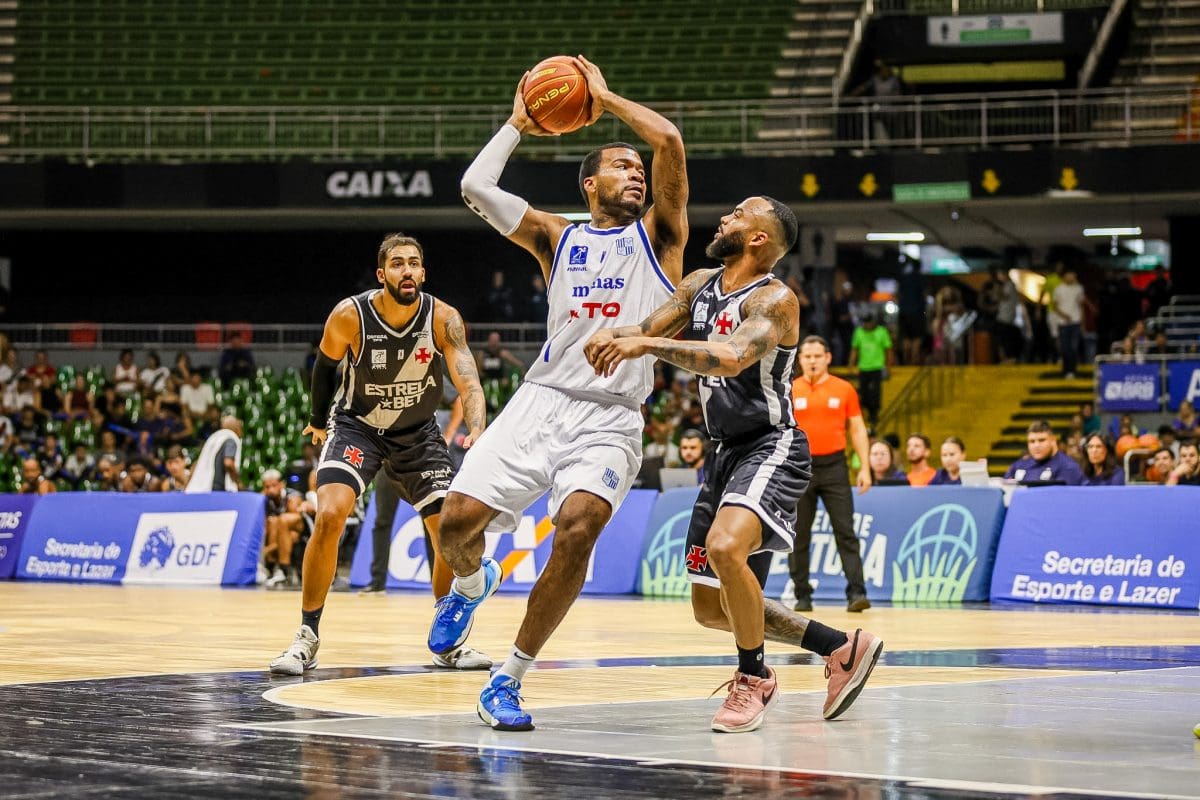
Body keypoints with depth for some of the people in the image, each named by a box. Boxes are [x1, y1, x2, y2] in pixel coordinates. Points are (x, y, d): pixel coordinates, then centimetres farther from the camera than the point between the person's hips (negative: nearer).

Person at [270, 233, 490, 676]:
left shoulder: (443, 318, -21)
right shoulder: (349, 316, -22)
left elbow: (467, 380, -33)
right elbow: (326, 364, 0)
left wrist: (478, 430, -52)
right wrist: (318, 421, 11)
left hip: (418, 432, 2)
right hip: (356, 426, -2)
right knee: (329, 514, -24)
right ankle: (307, 637, -13)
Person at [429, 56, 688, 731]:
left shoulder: (658, 234, 13)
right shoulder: (557, 237, 18)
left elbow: (670, 140, -1)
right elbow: (476, 186, 7)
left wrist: (606, 99, 11)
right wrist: (519, 123, 18)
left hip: (612, 419, -2)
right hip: (543, 400, 2)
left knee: (579, 528, -27)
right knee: (459, 518, -12)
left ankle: (509, 680, -14)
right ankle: (472, 584, 28)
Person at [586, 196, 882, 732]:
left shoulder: (774, 299, -16)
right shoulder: (700, 285, 9)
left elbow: (730, 358, -33)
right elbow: (646, 330, 0)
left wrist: (645, 345, -40)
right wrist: (611, 335, -24)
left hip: (772, 448, -9)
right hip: (728, 452, 9)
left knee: (725, 547, -35)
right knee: (711, 608, 10)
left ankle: (754, 678, -14)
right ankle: (842, 648, 24)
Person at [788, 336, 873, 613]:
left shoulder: (844, 389, 4)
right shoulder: (790, 391, 5)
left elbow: (857, 429, 6)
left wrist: (865, 467, -1)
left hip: (834, 466, -1)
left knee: (846, 533, -6)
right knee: (798, 536, 4)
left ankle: (856, 593, -9)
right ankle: (802, 596, 11)